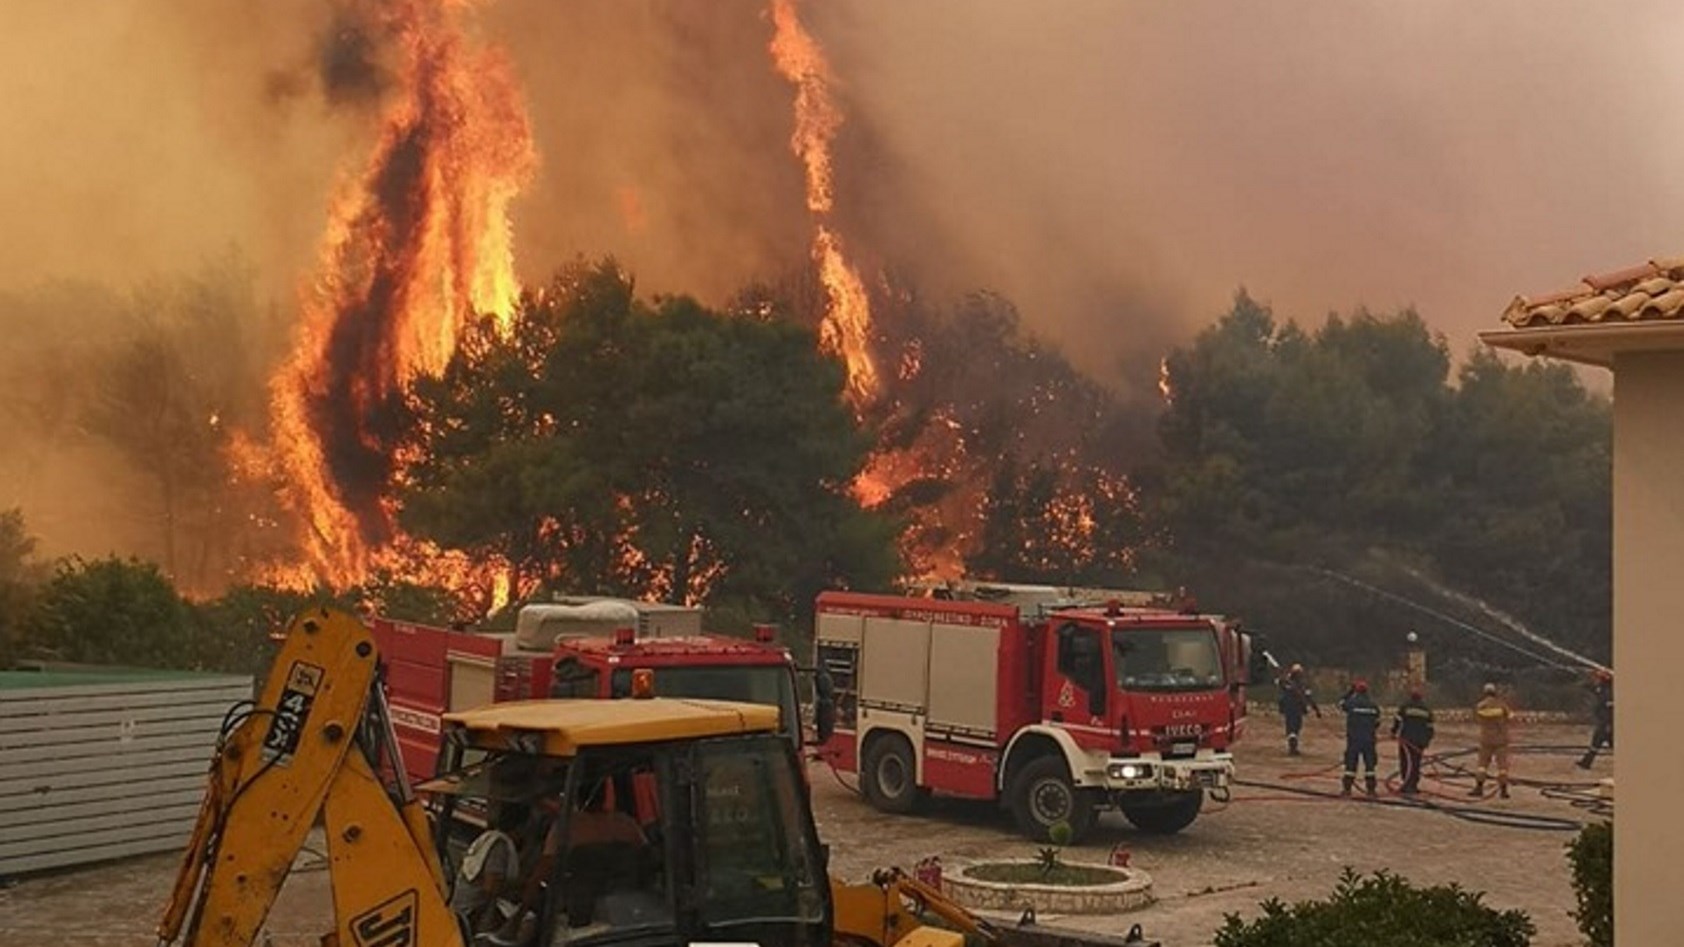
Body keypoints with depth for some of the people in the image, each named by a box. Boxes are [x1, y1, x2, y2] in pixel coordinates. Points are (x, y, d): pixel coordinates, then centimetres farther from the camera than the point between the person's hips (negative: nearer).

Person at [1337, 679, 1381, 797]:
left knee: (1351, 762, 2)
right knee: (1370, 763, 8)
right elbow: (1377, 722, 9)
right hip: (1369, 739, 2)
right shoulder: (1373, 705, 3)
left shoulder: (1351, 702, -8)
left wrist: (1350, 691, 18)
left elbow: (1341, 703, 15)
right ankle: (1371, 788, 8)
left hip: (1353, 739, -2)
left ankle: (1347, 788, 0)